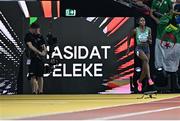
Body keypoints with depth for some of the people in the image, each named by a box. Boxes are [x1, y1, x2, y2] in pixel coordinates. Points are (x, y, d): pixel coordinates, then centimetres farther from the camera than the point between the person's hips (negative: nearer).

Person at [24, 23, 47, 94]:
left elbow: (43, 47, 10)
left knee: (40, 76, 0)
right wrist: (39, 52, -24)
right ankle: (34, 91, -2)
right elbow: (30, 46, -15)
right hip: (32, 58, -4)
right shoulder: (28, 36, -3)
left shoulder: (40, 36, 11)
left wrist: (44, 51, -14)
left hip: (40, 59, 4)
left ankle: (40, 91, 2)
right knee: (33, 75, -6)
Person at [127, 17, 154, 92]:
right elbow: (129, 38, 13)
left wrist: (149, 40, -11)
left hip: (146, 48, 4)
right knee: (146, 59, -34)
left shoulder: (148, 29, 3)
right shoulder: (135, 30, -4)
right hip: (139, 48, -4)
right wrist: (128, 48, 14)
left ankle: (139, 82, 27)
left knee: (144, 68, 4)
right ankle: (149, 78, -41)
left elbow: (150, 42, 12)